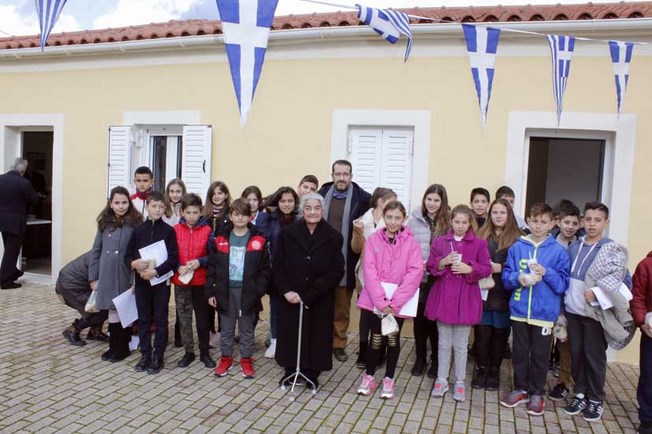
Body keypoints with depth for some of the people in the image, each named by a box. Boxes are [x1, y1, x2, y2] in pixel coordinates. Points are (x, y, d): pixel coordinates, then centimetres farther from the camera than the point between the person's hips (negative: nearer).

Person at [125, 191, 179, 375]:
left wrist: (155, 271, -19)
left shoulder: (169, 231, -5)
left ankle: (158, 357, 16)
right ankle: (145, 355, 23)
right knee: (143, 319, 11)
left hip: (161, 281, -3)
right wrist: (133, 264, -15)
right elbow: (128, 255, 6)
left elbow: (173, 259, -9)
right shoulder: (138, 230, 3)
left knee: (160, 320, 6)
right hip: (141, 281, 3)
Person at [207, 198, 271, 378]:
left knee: (247, 329, 11)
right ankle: (226, 357, 29)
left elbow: (265, 269, -4)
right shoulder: (221, 239, 3)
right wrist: (210, 291, -1)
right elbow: (212, 267, 4)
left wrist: (258, 291, -12)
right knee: (226, 328, 13)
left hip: (248, 292, -2)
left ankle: (246, 360, 25)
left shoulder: (258, 240, -4)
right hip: (226, 290, 2)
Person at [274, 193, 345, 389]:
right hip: (291, 298, 1)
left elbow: (337, 271, -8)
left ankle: (312, 373, 26)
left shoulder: (333, 237, -4)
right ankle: (291, 371, 29)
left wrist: (309, 294, -16)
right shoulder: (287, 233, 0)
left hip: (320, 300, -1)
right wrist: (286, 291, -14)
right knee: (290, 335, 9)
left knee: (316, 336, 7)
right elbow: (277, 265, 0)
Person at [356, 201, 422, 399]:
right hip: (375, 299, 0)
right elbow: (369, 270, -8)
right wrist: (381, 300, -18)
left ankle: (388, 379, 26)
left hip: (399, 302, 0)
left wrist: (394, 301, -18)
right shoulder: (373, 239, -2)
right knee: (376, 338, 5)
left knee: (393, 338, 9)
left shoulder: (411, 242, -3)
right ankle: (369, 377, 25)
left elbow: (415, 273, -11)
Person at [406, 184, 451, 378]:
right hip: (417, 278, 1)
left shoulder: (449, 223, -2)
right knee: (419, 319, 9)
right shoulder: (413, 220, 0)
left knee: (436, 320, 8)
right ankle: (420, 359, 25)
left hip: (439, 280, -1)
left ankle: (436, 361, 24)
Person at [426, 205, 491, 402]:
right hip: (443, 296, 1)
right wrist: (444, 261, -14)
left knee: (461, 344, 8)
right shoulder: (439, 241, 3)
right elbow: (430, 266, 4)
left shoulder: (478, 243, 0)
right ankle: (442, 380, 23)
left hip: (465, 298, -1)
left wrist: (469, 269, -17)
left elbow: (487, 269, -1)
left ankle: (460, 382, 23)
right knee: (444, 343, 11)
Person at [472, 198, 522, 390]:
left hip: (503, 295, -1)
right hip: (482, 292, 1)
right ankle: (481, 369, 20)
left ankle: (494, 371, 23)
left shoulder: (517, 238, 0)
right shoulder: (481, 235, 7)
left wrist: (501, 268, -14)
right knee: (482, 332, 4)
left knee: (499, 333, 7)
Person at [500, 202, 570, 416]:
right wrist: (518, 278, -16)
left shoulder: (558, 251, -3)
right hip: (519, 310, 2)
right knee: (519, 353, 13)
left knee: (540, 356, 9)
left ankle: (537, 393, 26)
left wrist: (546, 273, -18)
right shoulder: (516, 247, 1)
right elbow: (506, 277, 3)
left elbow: (563, 284, -3)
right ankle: (520, 388, 31)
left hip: (544, 313, -2)